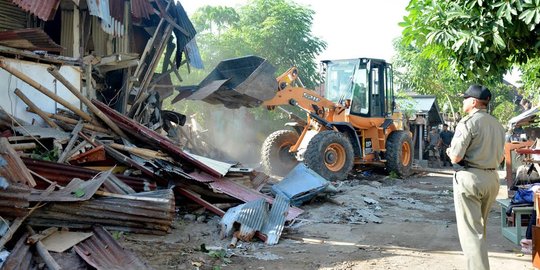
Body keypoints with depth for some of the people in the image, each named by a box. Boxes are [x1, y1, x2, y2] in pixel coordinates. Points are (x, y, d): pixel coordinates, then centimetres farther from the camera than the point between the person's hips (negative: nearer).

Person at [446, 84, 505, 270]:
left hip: (470, 178, -8)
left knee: (470, 231, -4)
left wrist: (450, 152, 5)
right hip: (492, 178, 8)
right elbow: (499, 158, 18)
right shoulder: (497, 125, 10)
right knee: (480, 227, 22)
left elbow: (455, 157, -16)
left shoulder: (468, 122, -12)